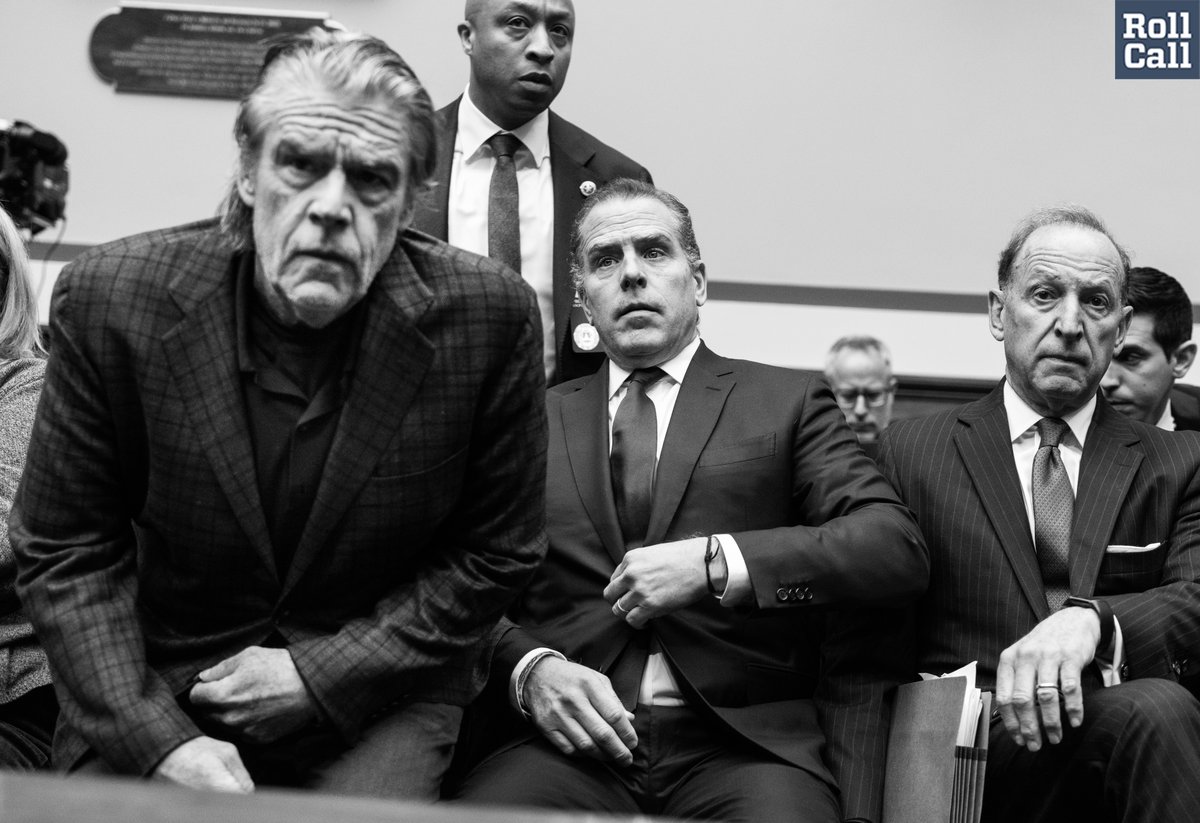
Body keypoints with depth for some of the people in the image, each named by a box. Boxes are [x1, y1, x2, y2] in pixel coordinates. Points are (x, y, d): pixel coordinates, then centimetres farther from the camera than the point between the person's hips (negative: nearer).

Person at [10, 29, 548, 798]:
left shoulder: (489, 316, -14)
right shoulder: (112, 298, -13)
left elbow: (496, 553, -3)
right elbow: (67, 550, -4)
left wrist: (321, 674, -11)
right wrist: (158, 740, -15)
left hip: (377, 692, 0)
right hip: (154, 690, 1)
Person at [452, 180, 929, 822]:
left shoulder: (786, 402, 12)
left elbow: (898, 552, -1)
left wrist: (715, 564, -11)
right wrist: (529, 669, -10)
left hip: (743, 744, -1)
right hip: (575, 741, 2)